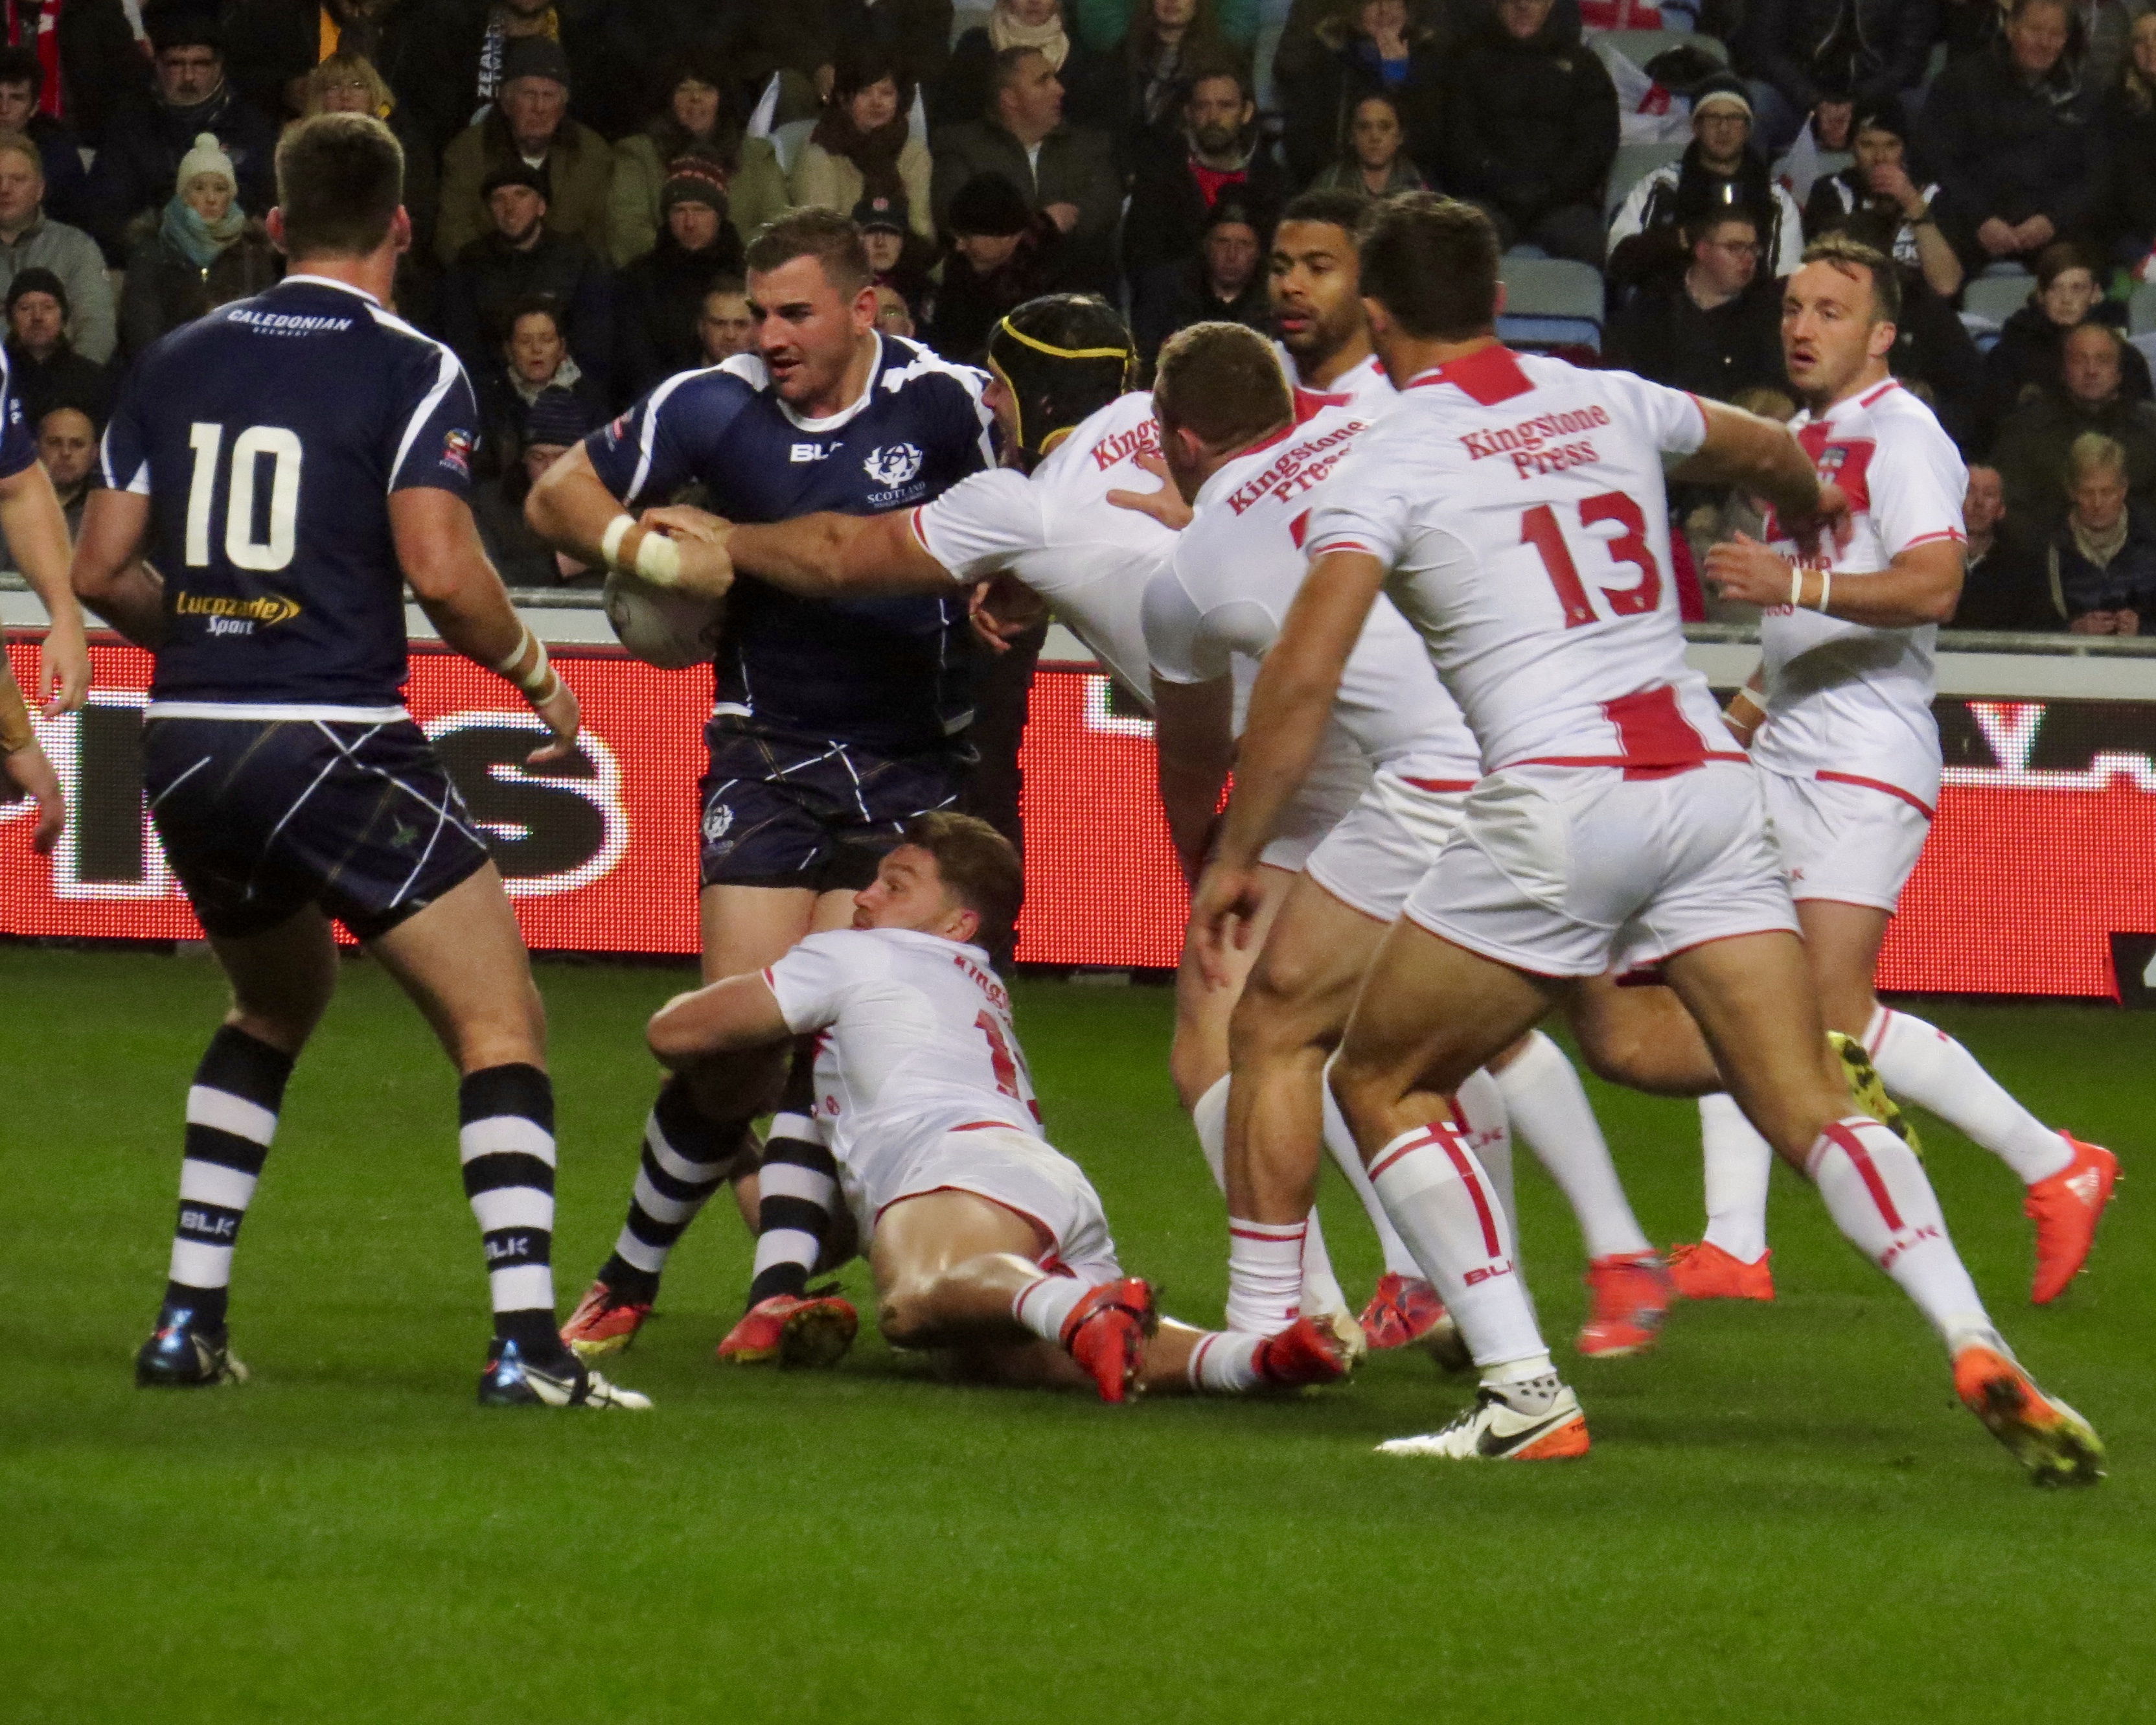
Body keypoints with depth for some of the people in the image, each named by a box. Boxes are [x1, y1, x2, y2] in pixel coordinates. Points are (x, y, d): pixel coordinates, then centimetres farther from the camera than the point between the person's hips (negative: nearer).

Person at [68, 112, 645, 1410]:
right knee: (502, 1024, 0)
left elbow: (101, 570, 12)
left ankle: (190, 1321, 22)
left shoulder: (179, 362, 10)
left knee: (277, 1005, 28)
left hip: (185, 747, 6)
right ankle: (526, 1341, -15)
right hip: (333, 744, -6)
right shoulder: (412, 371, -6)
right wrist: (534, 673, 1)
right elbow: (439, 569, -16)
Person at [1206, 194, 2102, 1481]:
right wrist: (1816, 508, 61)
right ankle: (1978, 1345, -17)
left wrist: (1236, 856, 4)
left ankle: (1526, 1394, -2)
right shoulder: (1610, 403, 17)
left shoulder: (1393, 461, 2)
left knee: (1386, 1083, 10)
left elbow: (1304, 677, -7)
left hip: (1559, 803, -5)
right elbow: (1769, 457, 38)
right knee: (1812, 1107, 4)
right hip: (1709, 782, 5)